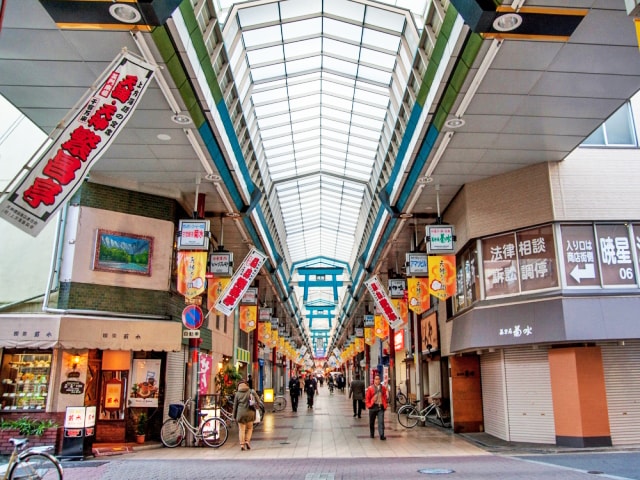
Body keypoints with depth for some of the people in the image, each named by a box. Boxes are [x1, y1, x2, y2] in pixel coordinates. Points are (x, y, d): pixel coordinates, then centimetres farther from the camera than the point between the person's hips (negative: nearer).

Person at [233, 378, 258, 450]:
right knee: (249, 428, 17)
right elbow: (257, 399, -3)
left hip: (240, 413, 0)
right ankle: (247, 441, 2)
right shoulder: (251, 391, 2)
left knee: (241, 429, 6)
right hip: (250, 412, 0)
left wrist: (234, 416, 13)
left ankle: (242, 444, 0)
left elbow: (235, 405, 6)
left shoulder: (237, 394, 3)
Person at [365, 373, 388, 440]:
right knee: (372, 422, 12)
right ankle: (371, 434, 29)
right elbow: (367, 398, 2)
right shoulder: (370, 388, -2)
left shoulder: (383, 388, 5)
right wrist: (369, 405, -6)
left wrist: (385, 406, 4)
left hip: (381, 407, 1)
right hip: (373, 406, 0)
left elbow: (385, 397, 11)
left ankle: (382, 435, -11)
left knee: (381, 422, -9)